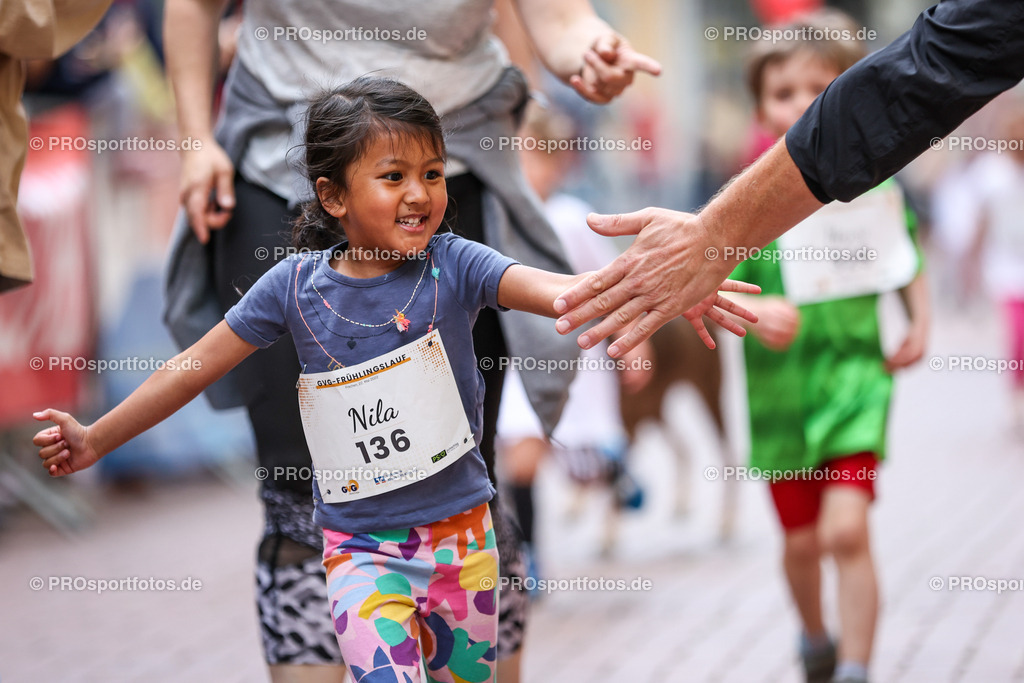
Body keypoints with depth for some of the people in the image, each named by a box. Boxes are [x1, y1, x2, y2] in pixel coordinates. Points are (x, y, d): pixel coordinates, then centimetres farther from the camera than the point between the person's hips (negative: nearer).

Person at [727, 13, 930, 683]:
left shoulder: (873, 184, -1)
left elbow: (908, 262, 16)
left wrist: (920, 325, 2)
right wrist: (750, 311, -29)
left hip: (854, 374, -1)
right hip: (780, 384, 1)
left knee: (846, 529, -16)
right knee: (801, 540, 13)